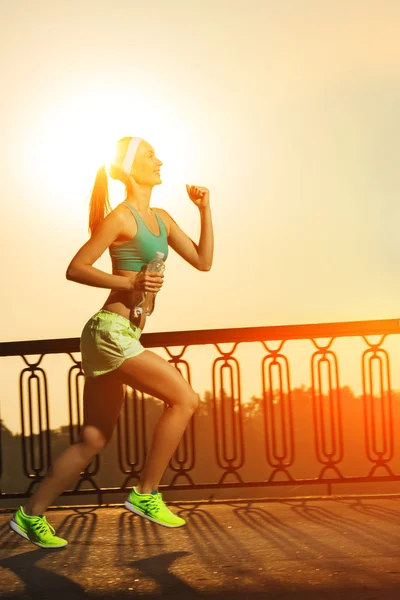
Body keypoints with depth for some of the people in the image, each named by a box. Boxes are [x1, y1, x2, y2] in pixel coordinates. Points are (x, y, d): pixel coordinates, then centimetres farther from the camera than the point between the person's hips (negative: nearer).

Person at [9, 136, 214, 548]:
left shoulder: (161, 219, 17)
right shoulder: (121, 217, -8)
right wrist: (130, 282, -18)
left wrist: (205, 208, 10)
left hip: (123, 335, 9)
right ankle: (145, 494, -3)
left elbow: (203, 261, 16)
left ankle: (31, 514, 16)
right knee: (184, 399, -12)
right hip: (110, 331, -9)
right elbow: (75, 269, -10)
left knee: (93, 440, 9)